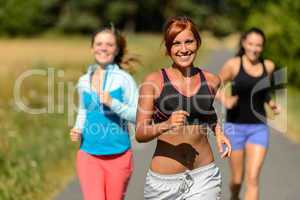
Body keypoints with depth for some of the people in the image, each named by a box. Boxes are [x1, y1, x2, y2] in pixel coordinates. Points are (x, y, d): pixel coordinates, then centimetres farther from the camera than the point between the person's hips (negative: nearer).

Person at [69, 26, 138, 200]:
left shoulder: (124, 79, -6)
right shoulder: (84, 81, 6)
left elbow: (139, 116, -10)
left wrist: (113, 103, -22)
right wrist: (78, 129, 2)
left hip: (119, 156, -2)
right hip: (89, 155, 2)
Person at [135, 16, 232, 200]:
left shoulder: (211, 81, 4)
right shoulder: (154, 81, -5)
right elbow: (140, 133, -9)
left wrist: (219, 133, 7)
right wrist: (167, 125, -27)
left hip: (204, 177, 1)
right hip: (164, 179, -1)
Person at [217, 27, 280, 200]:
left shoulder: (268, 66, 3)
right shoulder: (233, 64, -8)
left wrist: (272, 103, 2)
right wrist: (225, 100, -20)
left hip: (259, 128, 2)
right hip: (235, 127, -1)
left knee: (253, 180, -11)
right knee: (237, 179, 11)